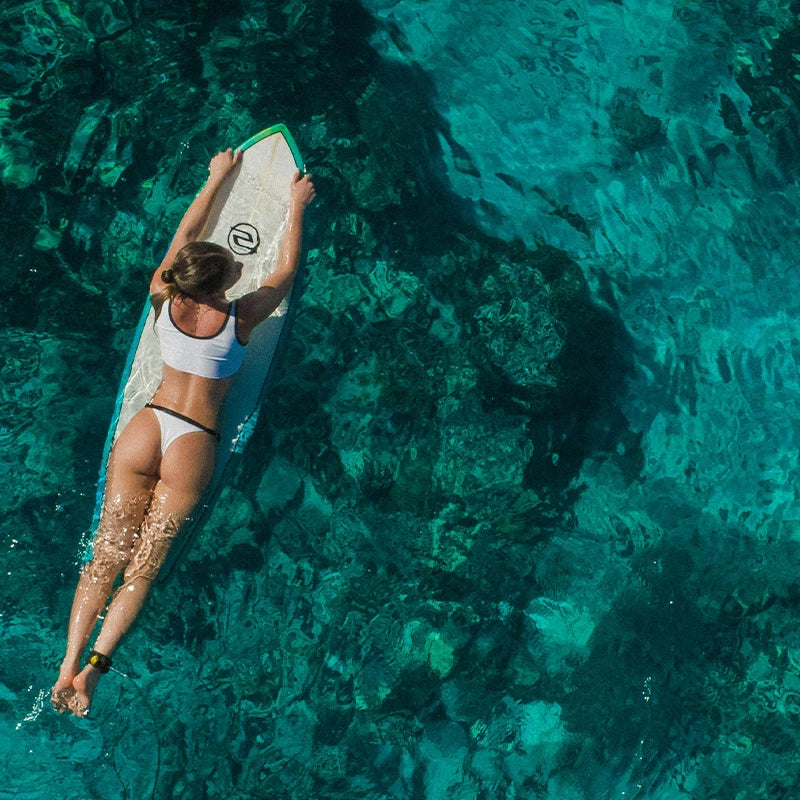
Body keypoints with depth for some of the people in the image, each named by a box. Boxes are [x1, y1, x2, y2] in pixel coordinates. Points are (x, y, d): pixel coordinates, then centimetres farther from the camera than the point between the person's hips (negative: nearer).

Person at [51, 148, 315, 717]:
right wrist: (297, 207, 23)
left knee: (107, 555, 3)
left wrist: (217, 179, 30)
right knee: (143, 566, 0)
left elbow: (186, 233, 17)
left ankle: (69, 665, -5)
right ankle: (96, 665, -12)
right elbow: (286, 270, 10)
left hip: (145, 431, 3)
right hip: (193, 448, -3)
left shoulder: (163, 299, 0)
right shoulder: (239, 319, -6)